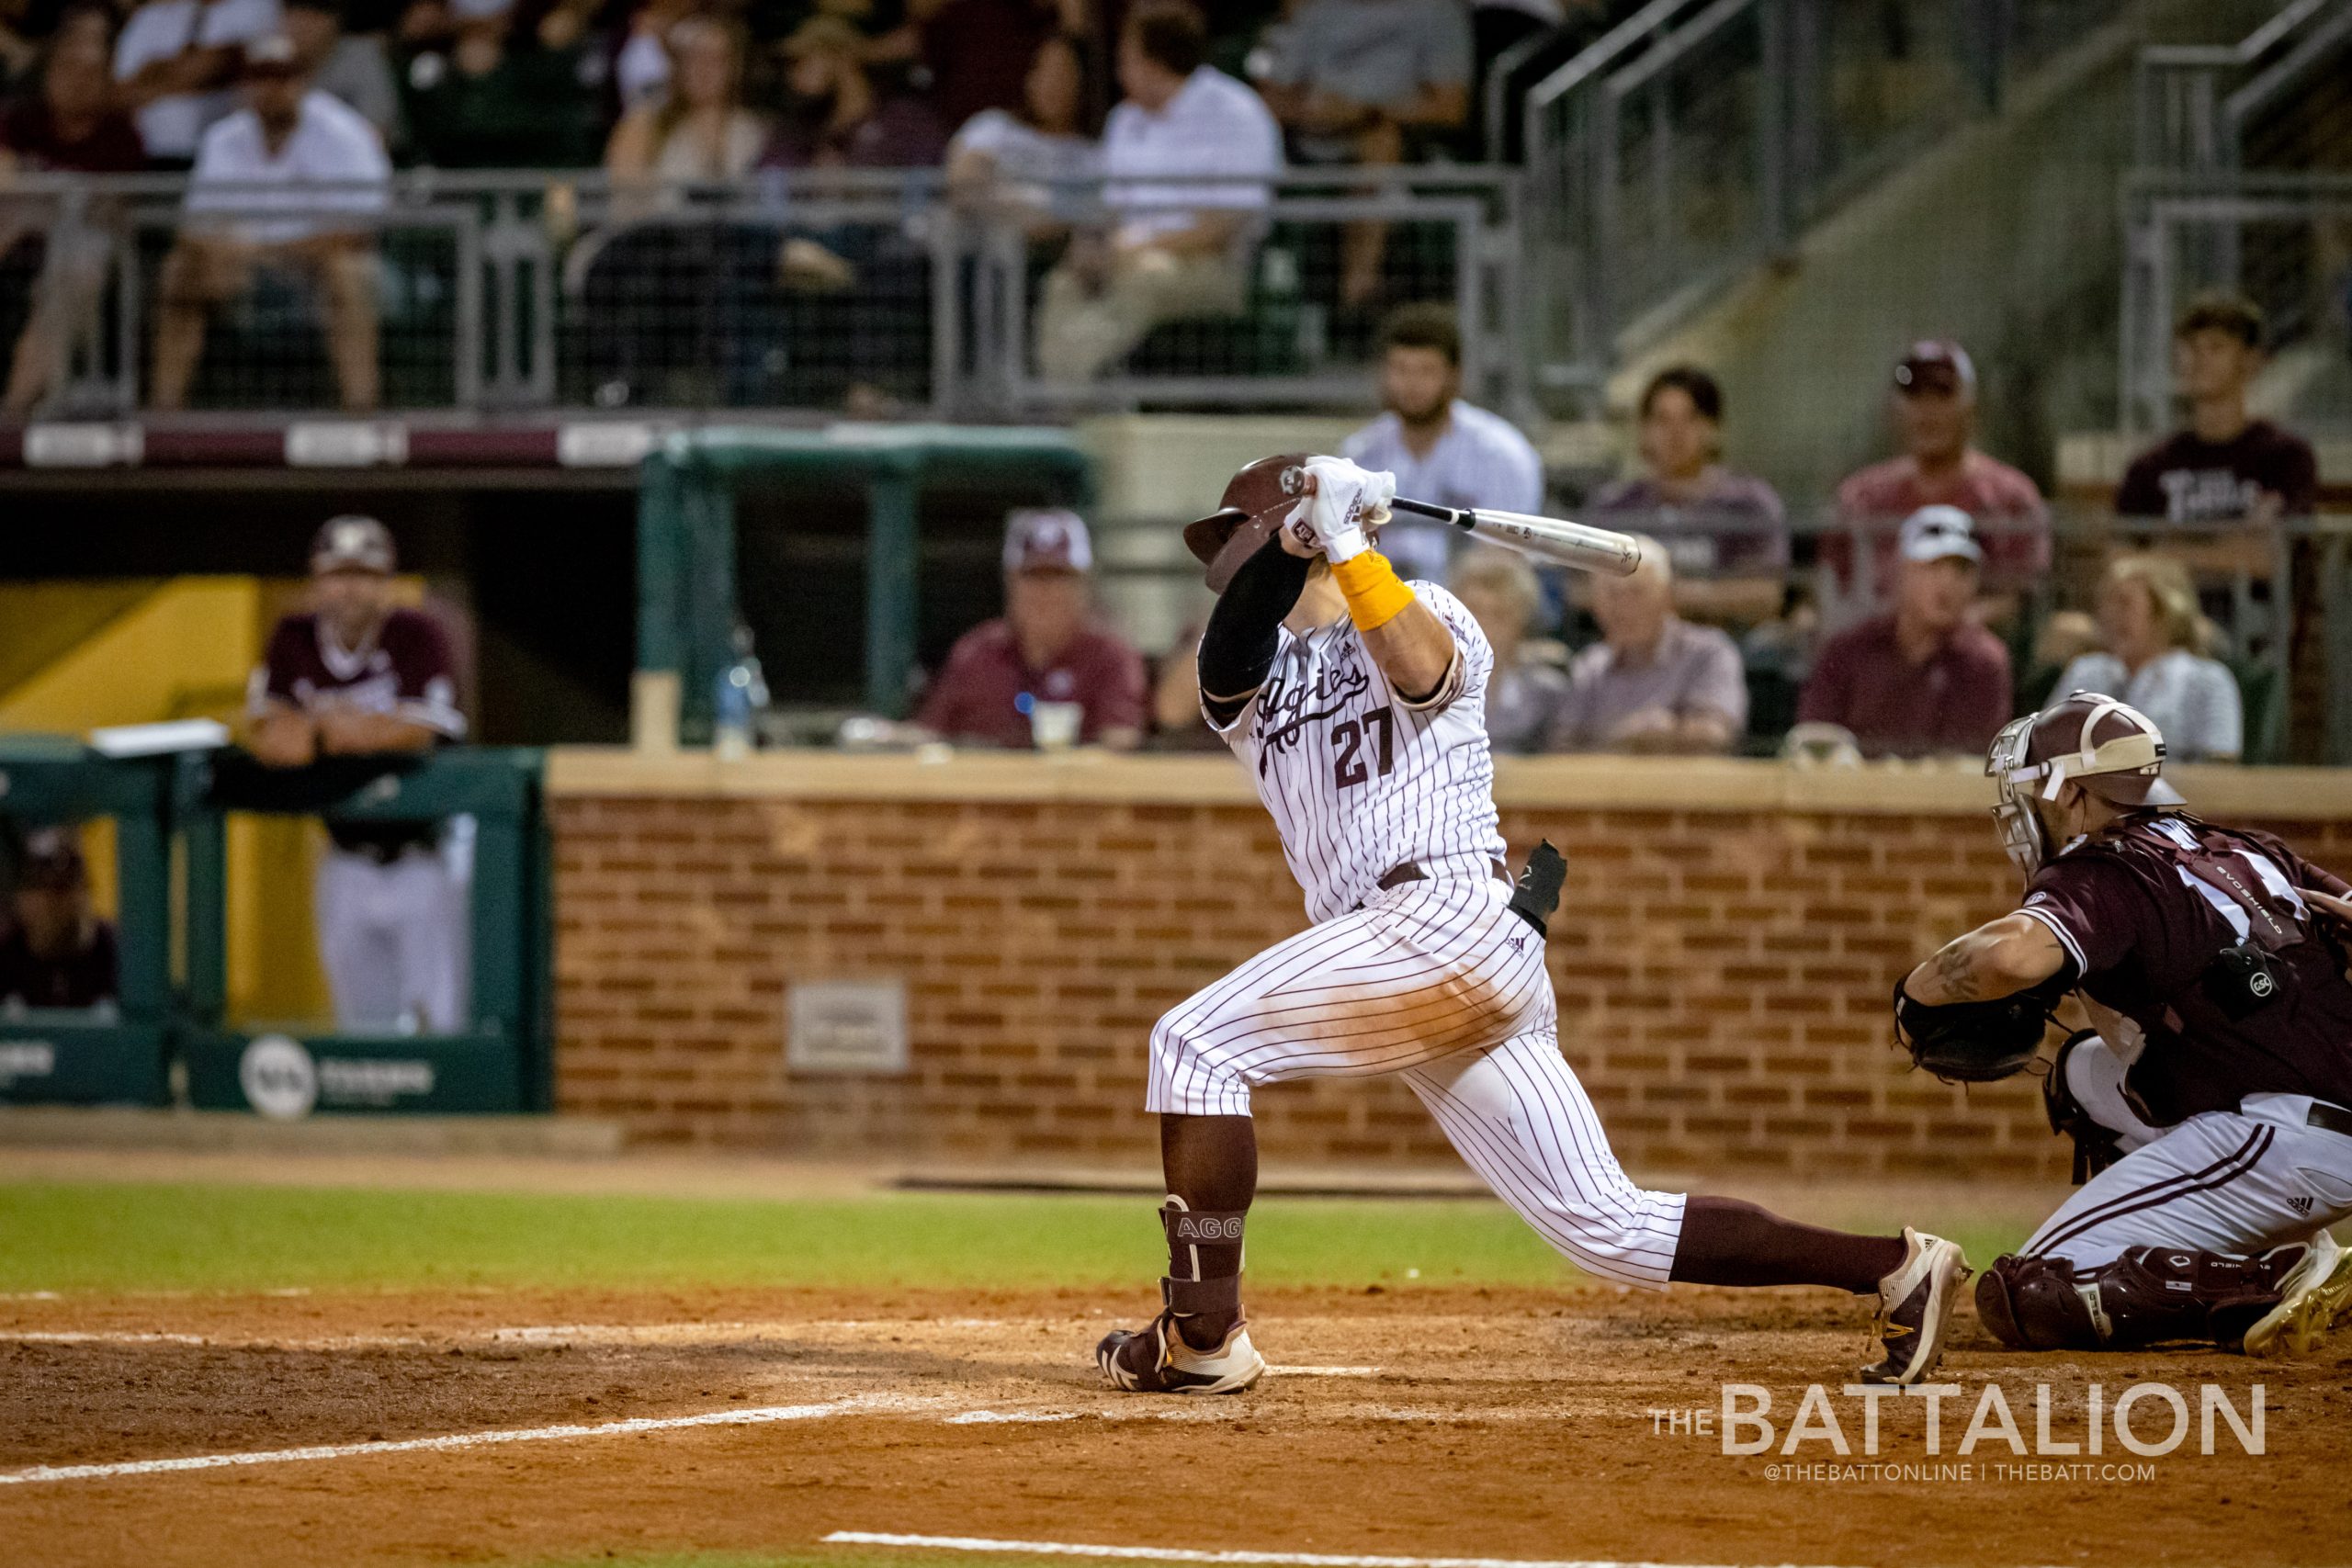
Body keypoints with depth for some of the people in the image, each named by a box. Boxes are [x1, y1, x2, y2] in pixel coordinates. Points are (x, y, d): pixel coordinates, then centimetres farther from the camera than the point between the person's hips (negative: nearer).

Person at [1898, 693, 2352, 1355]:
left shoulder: (2103, 877, -5)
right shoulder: (2251, 852, 20)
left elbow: (2016, 953, -24)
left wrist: (1918, 989, -7)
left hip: (2279, 1136, -9)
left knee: (2023, 1300, -7)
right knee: (2085, 1073, 29)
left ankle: (2277, 1277, -15)